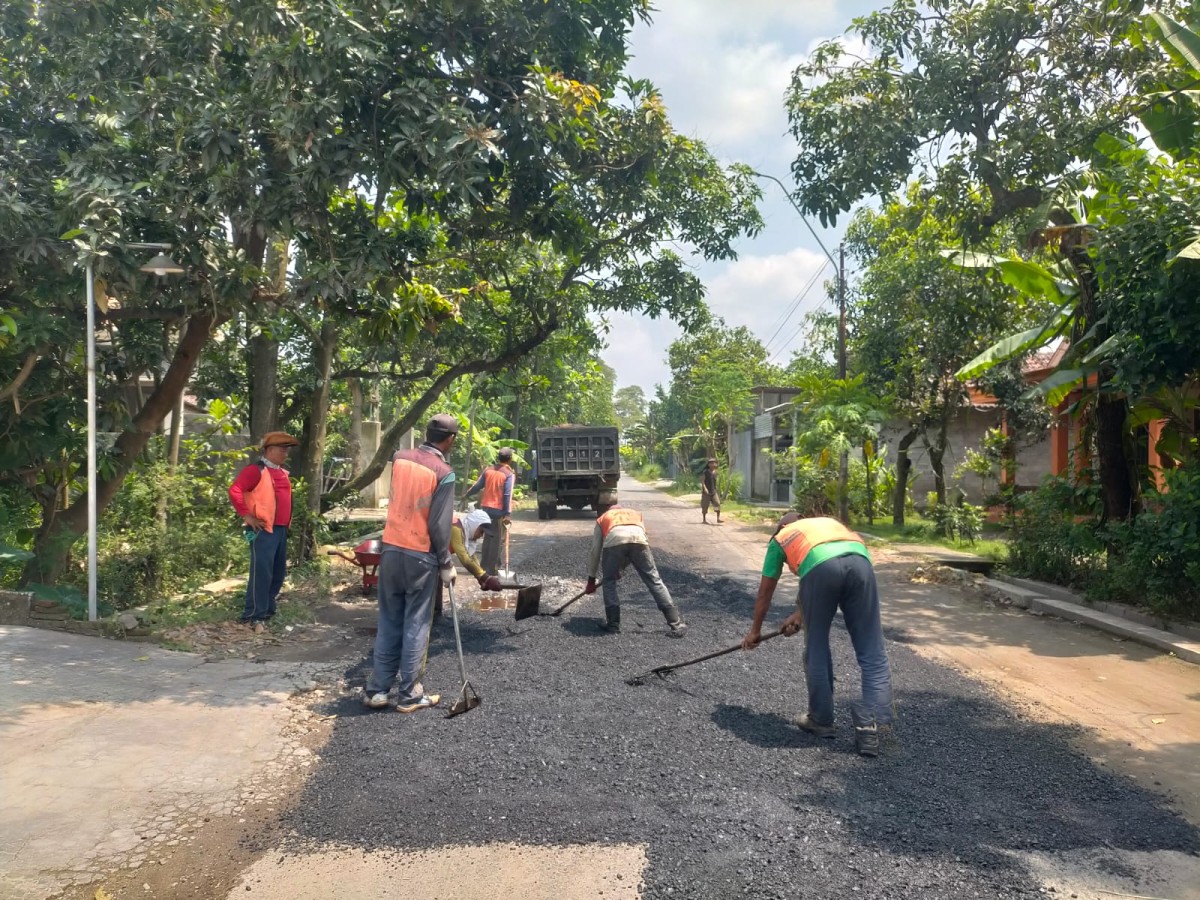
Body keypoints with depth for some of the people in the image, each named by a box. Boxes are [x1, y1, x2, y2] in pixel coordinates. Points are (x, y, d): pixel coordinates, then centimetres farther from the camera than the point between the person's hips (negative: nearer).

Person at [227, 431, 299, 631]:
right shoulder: (256, 470, -10)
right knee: (261, 573, -9)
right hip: (263, 530, -9)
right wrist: (247, 516, -18)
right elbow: (235, 491, -18)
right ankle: (253, 616, -3)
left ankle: (266, 610, 26)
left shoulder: (282, 472, 16)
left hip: (281, 529, 9)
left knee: (279, 572, 14)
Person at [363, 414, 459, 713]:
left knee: (388, 623, 13)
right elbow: (439, 527, -15)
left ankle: (377, 690, 17)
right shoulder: (444, 473, -14)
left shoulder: (399, 459, 2)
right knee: (416, 625, 5)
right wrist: (446, 566, -4)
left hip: (390, 549, 5)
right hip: (420, 557, -5)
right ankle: (410, 695, 13)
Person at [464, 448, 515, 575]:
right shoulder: (509, 474, -10)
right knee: (497, 539, 1)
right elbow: (507, 495, -16)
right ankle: (492, 568, 1)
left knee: (488, 537, 17)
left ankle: (484, 565, 22)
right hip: (499, 510, -6)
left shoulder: (488, 470, 6)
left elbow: (477, 485, 10)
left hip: (486, 507, 6)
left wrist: (468, 495, 28)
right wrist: (508, 514, -17)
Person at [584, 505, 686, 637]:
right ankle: (676, 623, 7)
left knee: (609, 582, 20)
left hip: (614, 538, -1)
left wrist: (591, 579, 46)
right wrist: (621, 568, 48)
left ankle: (613, 624, 18)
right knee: (654, 580, 8)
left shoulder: (602, 519, 39)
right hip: (638, 539, 1)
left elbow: (595, 551, 38)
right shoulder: (636, 513, 43)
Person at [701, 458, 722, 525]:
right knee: (705, 506, 3)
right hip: (706, 492, -4)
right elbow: (702, 480, -14)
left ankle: (718, 518, -16)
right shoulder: (705, 472, -8)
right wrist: (705, 488, -26)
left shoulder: (715, 472, 8)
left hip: (714, 491, 4)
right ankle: (704, 519, 16)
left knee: (717, 503, -13)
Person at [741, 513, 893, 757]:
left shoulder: (780, 538, 33)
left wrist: (755, 631, 49)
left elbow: (765, 593, 39)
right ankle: (871, 726, 1)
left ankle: (822, 721, 26)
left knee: (816, 650, 15)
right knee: (872, 654, 8)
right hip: (859, 561, 3)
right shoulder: (828, 522, 44)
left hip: (821, 567, -3)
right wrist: (799, 614, 48)